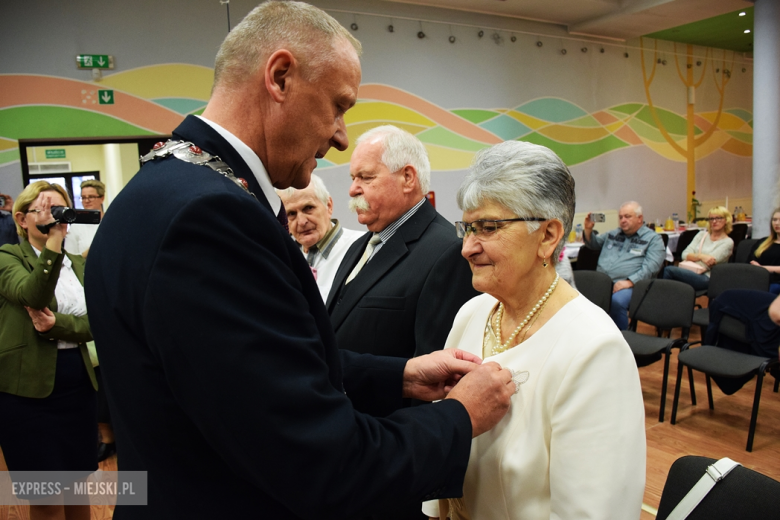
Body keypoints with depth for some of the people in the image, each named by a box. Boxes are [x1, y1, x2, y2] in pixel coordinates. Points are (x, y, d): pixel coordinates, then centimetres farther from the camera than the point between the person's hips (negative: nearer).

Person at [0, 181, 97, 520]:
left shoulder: (79, 264, 10)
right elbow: (33, 295, -26)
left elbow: (95, 322, 0)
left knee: (77, 483, 17)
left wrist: (58, 324, -18)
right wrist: (53, 238, -30)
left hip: (78, 383, 5)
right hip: (28, 388, -4)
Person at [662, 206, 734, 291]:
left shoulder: (727, 242, 5)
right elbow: (685, 254, 6)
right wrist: (700, 256, -13)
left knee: (669, 270, -31)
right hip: (690, 272, 5)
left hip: (706, 278, -5)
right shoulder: (702, 234, 20)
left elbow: (711, 261, -10)